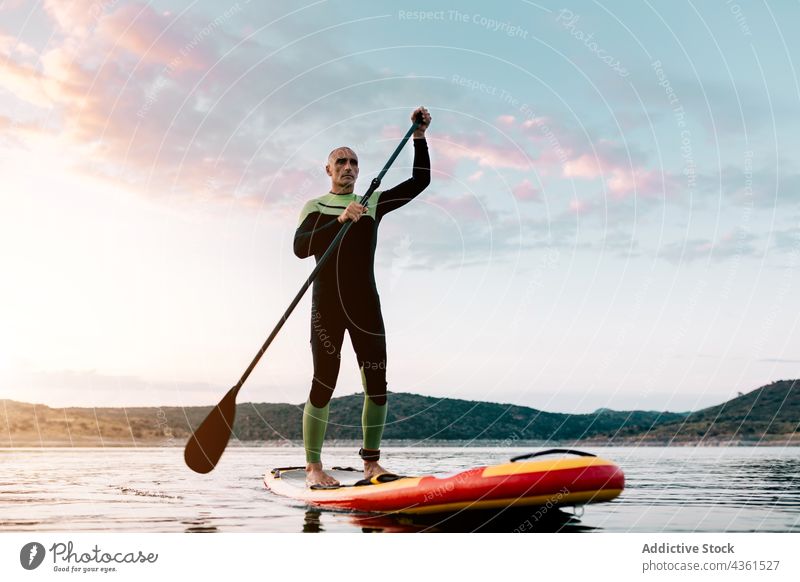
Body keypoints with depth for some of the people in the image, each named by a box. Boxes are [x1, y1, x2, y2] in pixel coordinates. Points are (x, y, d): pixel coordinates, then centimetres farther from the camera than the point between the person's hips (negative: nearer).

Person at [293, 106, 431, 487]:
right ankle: (313, 466, 3)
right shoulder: (315, 207, 8)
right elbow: (300, 248, -10)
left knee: (377, 384, -1)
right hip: (327, 304, -3)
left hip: (365, 305, 3)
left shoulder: (374, 203, 15)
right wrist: (340, 220, -20)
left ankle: (371, 462, 11)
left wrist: (419, 137, 0)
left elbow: (420, 181, 9)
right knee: (323, 385, -5)